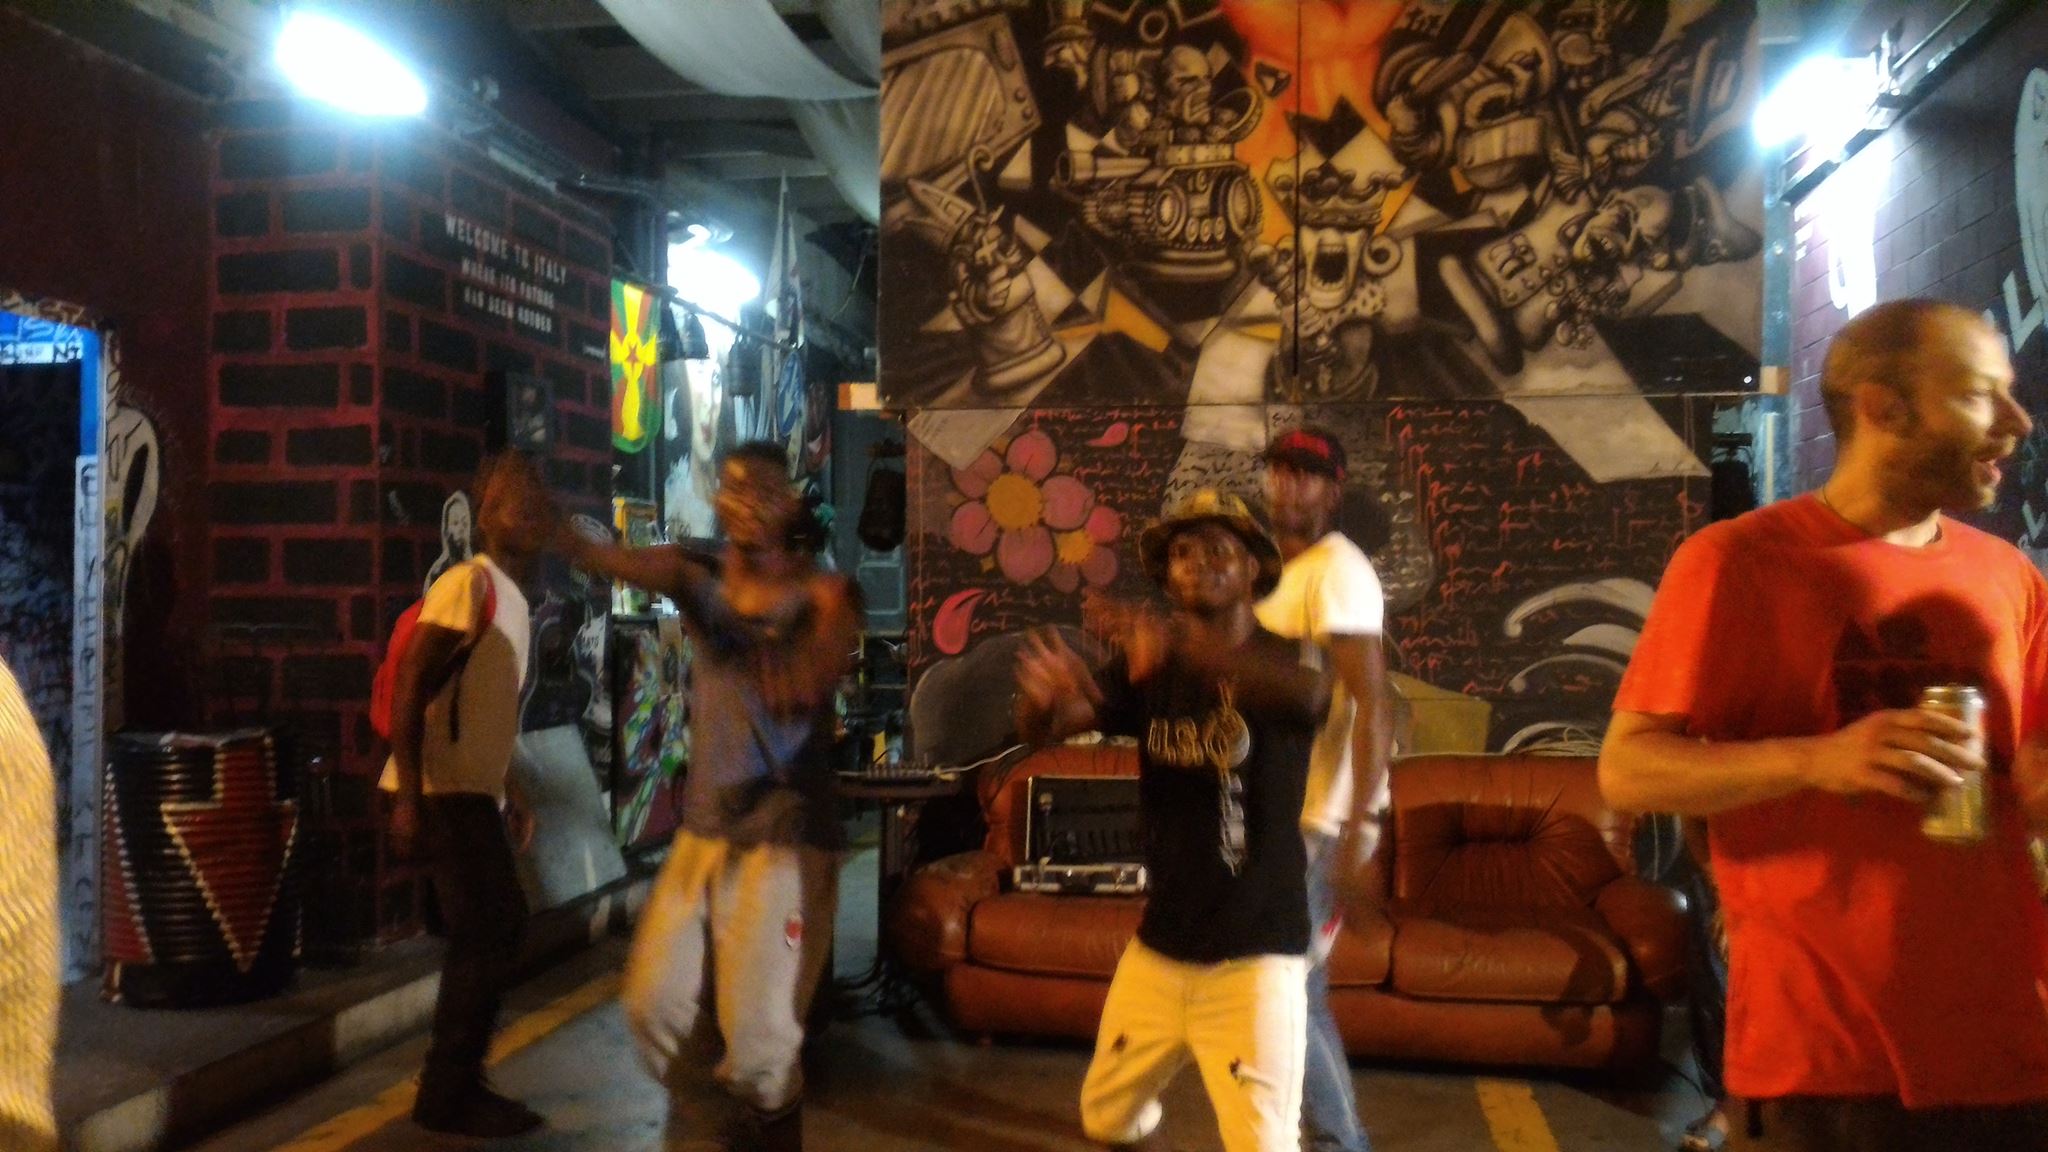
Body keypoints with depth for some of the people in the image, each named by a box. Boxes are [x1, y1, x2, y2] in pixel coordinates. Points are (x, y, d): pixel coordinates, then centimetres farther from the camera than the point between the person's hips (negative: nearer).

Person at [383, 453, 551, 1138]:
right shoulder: (469, 583, -12)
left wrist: (509, 797, 23)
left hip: (472, 791, 10)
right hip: (441, 793, -10)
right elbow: (411, 690, -19)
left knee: (500, 930, 13)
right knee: (484, 937, -7)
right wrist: (408, 798, -24)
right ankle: (445, 1098, 5)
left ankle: (459, 1086, 23)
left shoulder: (512, 597, 17)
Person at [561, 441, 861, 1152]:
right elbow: (614, 560, -18)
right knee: (655, 1002, 11)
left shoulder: (824, 592, -9)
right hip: (703, 832, 5)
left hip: (787, 838, -5)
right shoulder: (695, 577, 1)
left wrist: (805, 668, -49)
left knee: (758, 1030, -4)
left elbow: (828, 663, -28)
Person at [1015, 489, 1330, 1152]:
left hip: (1254, 953, -4)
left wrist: (1180, 642, -51)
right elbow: (1040, 731, -10)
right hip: (1158, 945, 5)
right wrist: (1046, 697, -36)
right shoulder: (1145, 669, 2)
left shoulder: (1279, 659, -10)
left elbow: (1310, 697, -36)